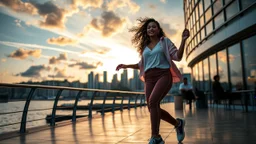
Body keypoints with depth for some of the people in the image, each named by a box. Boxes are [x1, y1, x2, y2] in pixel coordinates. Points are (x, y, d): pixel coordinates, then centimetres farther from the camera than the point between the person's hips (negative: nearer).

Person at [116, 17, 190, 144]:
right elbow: (142, 64, 30)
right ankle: (178, 123, 23)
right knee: (153, 108, -2)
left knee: (152, 101, -29)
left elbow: (178, 57, 1)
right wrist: (126, 66, 24)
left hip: (164, 75, -5)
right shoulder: (145, 46, 21)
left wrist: (183, 40, -10)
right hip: (149, 78, 5)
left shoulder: (165, 41, 10)